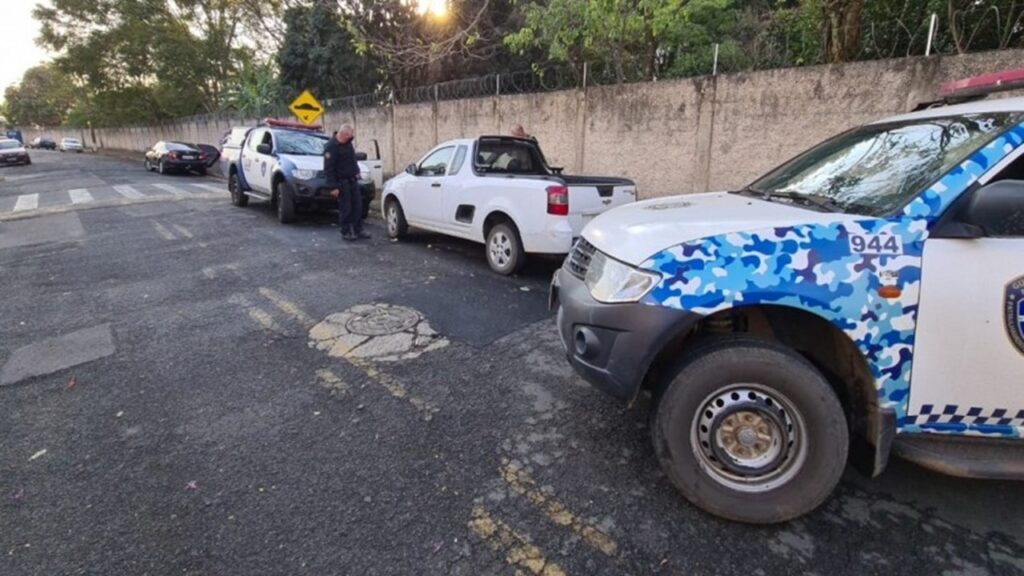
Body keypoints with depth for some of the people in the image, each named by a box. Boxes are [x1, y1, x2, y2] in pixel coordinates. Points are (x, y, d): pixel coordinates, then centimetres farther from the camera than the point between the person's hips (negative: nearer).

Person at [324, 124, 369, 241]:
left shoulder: (347, 143, 8)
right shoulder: (331, 146, -17)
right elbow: (328, 169, -18)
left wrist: (356, 172, 16)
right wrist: (333, 187, -21)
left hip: (352, 180, 8)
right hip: (341, 182, -8)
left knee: (357, 206, 8)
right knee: (345, 208, -3)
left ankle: (358, 231, 15)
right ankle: (346, 232, 8)